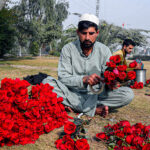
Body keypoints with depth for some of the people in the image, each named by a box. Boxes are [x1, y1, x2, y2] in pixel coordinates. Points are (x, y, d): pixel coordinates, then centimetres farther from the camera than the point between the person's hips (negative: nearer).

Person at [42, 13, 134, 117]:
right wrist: (84, 79, -31)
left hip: (95, 95, 2)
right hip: (73, 94, -1)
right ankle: (94, 109, -27)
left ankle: (73, 106, -23)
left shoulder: (104, 51, 0)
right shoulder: (68, 49, -5)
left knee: (128, 94, -21)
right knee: (47, 82, -27)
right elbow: (63, 77, -14)